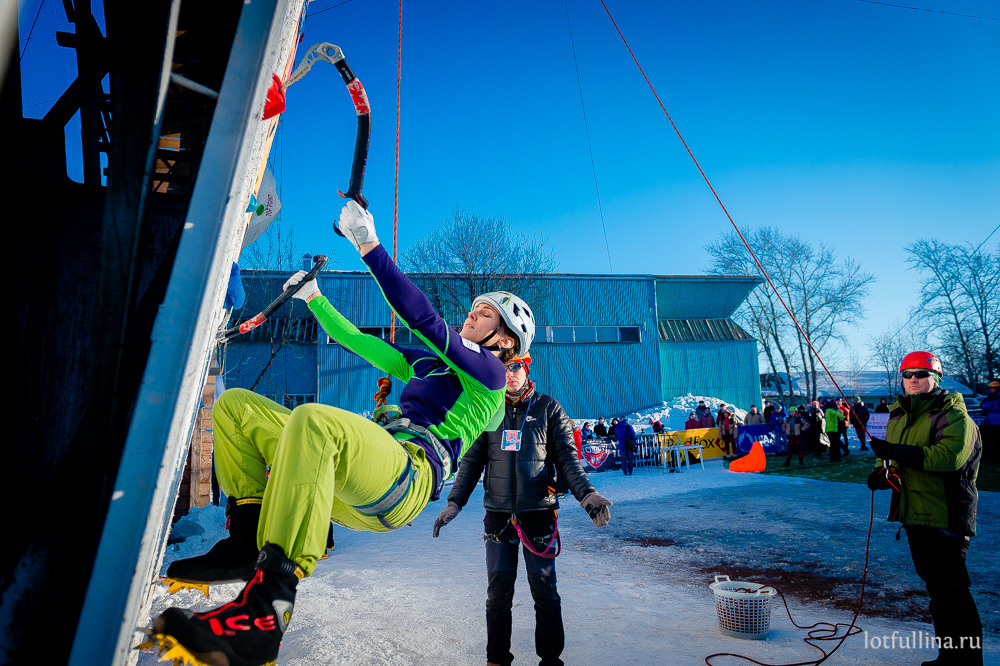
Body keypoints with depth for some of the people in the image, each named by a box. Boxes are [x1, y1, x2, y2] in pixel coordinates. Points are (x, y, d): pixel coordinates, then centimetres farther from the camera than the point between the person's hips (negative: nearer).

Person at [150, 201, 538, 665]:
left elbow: (424, 319, -6)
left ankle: (267, 608, -39)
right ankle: (249, 541, -5)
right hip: (352, 491, 9)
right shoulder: (428, 364, 31)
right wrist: (313, 297, 35)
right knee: (235, 405, 8)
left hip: (409, 476, -9)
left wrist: (369, 245, -8)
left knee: (312, 418, -39)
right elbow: (361, 343, 34)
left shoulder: (489, 372, 6)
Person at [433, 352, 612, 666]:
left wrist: (587, 494, -14)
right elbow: (472, 460, 8)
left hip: (538, 512, -1)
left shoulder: (548, 408, 1)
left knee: (544, 590, 5)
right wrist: (454, 502, 1)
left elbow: (566, 458, 0)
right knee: (498, 593, 7)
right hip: (498, 514, 2)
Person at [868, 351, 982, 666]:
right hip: (914, 513, 8)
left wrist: (894, 451, -29)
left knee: (951, 589, -3)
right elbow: (897, 462, 22)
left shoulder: (953, 414, -11)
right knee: (935, 585, 18)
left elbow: (950, 456, -28)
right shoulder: (898, 414, 13)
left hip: (947, 515, -8)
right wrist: (882, 473, 1)